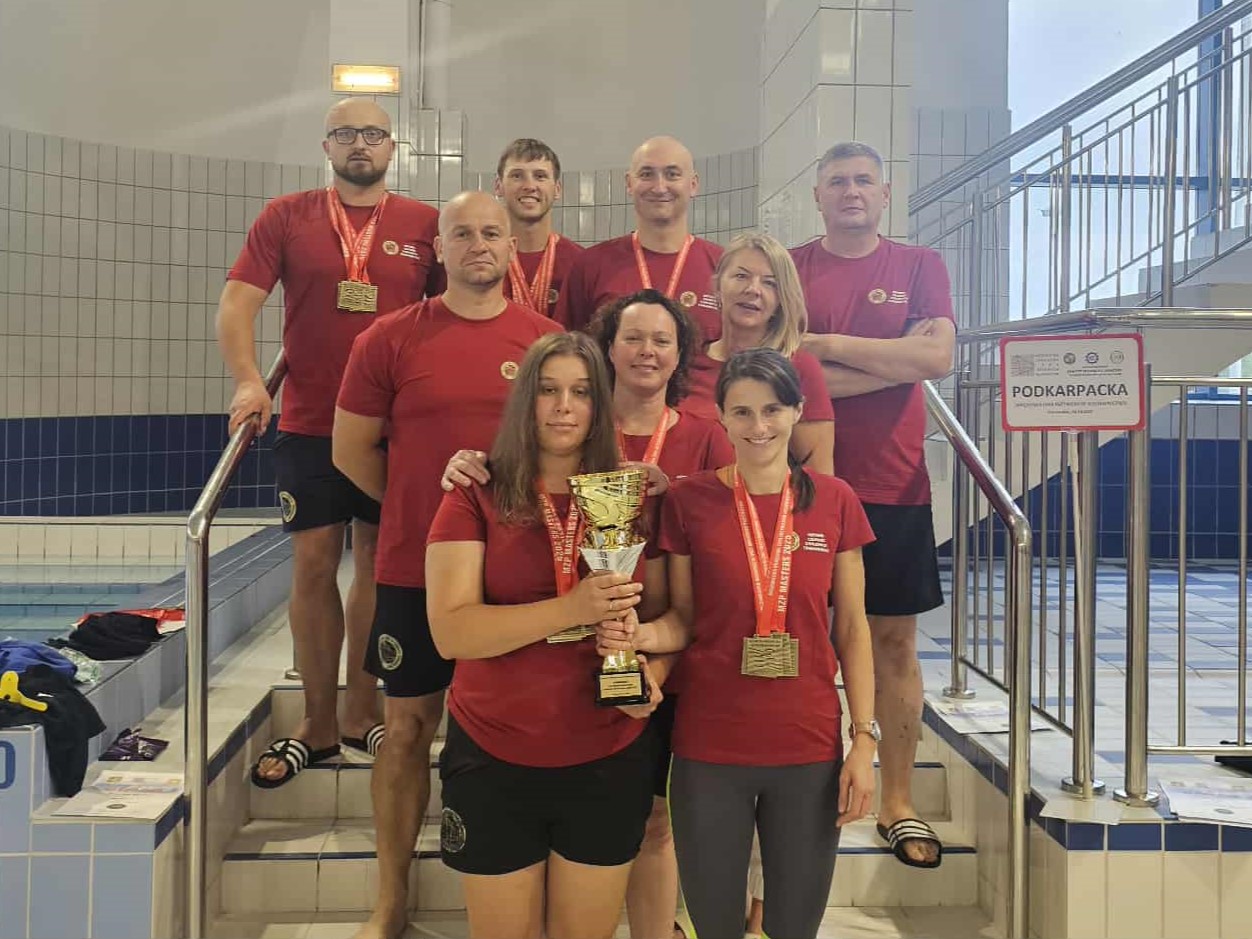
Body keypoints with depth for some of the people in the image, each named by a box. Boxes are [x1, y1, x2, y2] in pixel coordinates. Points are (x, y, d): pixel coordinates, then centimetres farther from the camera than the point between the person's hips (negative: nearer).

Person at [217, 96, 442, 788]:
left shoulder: (425, 225, 6)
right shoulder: (286, 216, 5)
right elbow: (236, 302, -1)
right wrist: (248, 381, -16)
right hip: (308, 423, 0)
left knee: (378, 563, 6)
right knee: (314, 564, 2)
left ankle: (360, 713, 20)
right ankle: (317, 725, 13)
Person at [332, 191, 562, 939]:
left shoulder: (550, 340, 0)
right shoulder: (391, 338, -2)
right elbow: (351, 449, 3)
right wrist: (425, 509, 5)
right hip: (415, 571, 0)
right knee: (409, 728, 9)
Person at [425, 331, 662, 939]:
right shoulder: (475, 500, -6)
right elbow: (450, 631, -16)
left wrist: (650, 671, -14)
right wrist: (572, 609, -26)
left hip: (609, 762, 2)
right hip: (493, 762, -2)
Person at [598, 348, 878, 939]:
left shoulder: (834, 501, 0)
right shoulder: (690, 500, -4)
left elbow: (852, 628, 4)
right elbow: (684, 619, 3)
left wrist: (863, 740, 0)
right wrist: (637, 635, -18)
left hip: (810, 750, 1)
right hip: (709, 752, -1)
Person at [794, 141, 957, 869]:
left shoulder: (921, 267, 6)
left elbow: (939, 357, -11)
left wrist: (826, 345, -12)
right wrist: (898, 357, -12)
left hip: (894, 485, 1)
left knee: (895, 640, 7)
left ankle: (899, 803, 19)